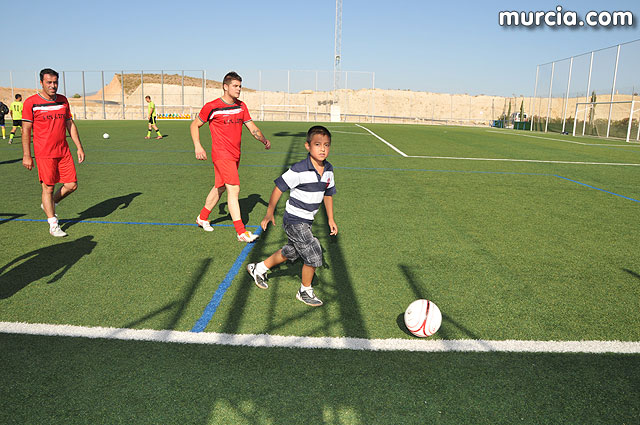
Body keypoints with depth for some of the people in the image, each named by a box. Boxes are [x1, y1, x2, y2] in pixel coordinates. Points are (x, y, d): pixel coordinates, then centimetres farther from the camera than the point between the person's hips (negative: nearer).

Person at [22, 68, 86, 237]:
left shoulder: (63, 100, 9)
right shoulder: (31, 102, -5)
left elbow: (70, 124, 15)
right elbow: (26, 130, -4)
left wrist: (79, 147, 10)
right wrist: (26, 155, -7)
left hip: (64, 152, 5)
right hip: (44, 154, -5)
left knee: (72, 185, 2)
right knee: (48, 188, 1)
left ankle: (49, 204, 30)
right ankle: (53, 224, 12)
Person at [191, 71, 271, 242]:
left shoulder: (241, 106, 9)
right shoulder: (212, 107, -9)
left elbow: (252, 127, 10)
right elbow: (195, 125, 3)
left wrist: (263, 140, -10)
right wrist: (197, 146, -8)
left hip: (236, 155, 7)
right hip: (222, 155, -7)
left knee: (220, 188, 17)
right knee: (234, 189, -14)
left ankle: (202, 217, 38)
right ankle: (241, 232, -12)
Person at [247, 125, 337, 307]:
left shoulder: (328, 170, -1)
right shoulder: (299, 170, -23)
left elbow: (328, 194, 14)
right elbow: (278, 188, -15)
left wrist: (330, 219, 15)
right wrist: (269, 214, -9)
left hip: (306, 221, 8)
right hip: (294, 220, -8)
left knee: (289, 252, 22)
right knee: (313, 255, -9)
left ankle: (259, 269, 44)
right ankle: (305, 291, 14)